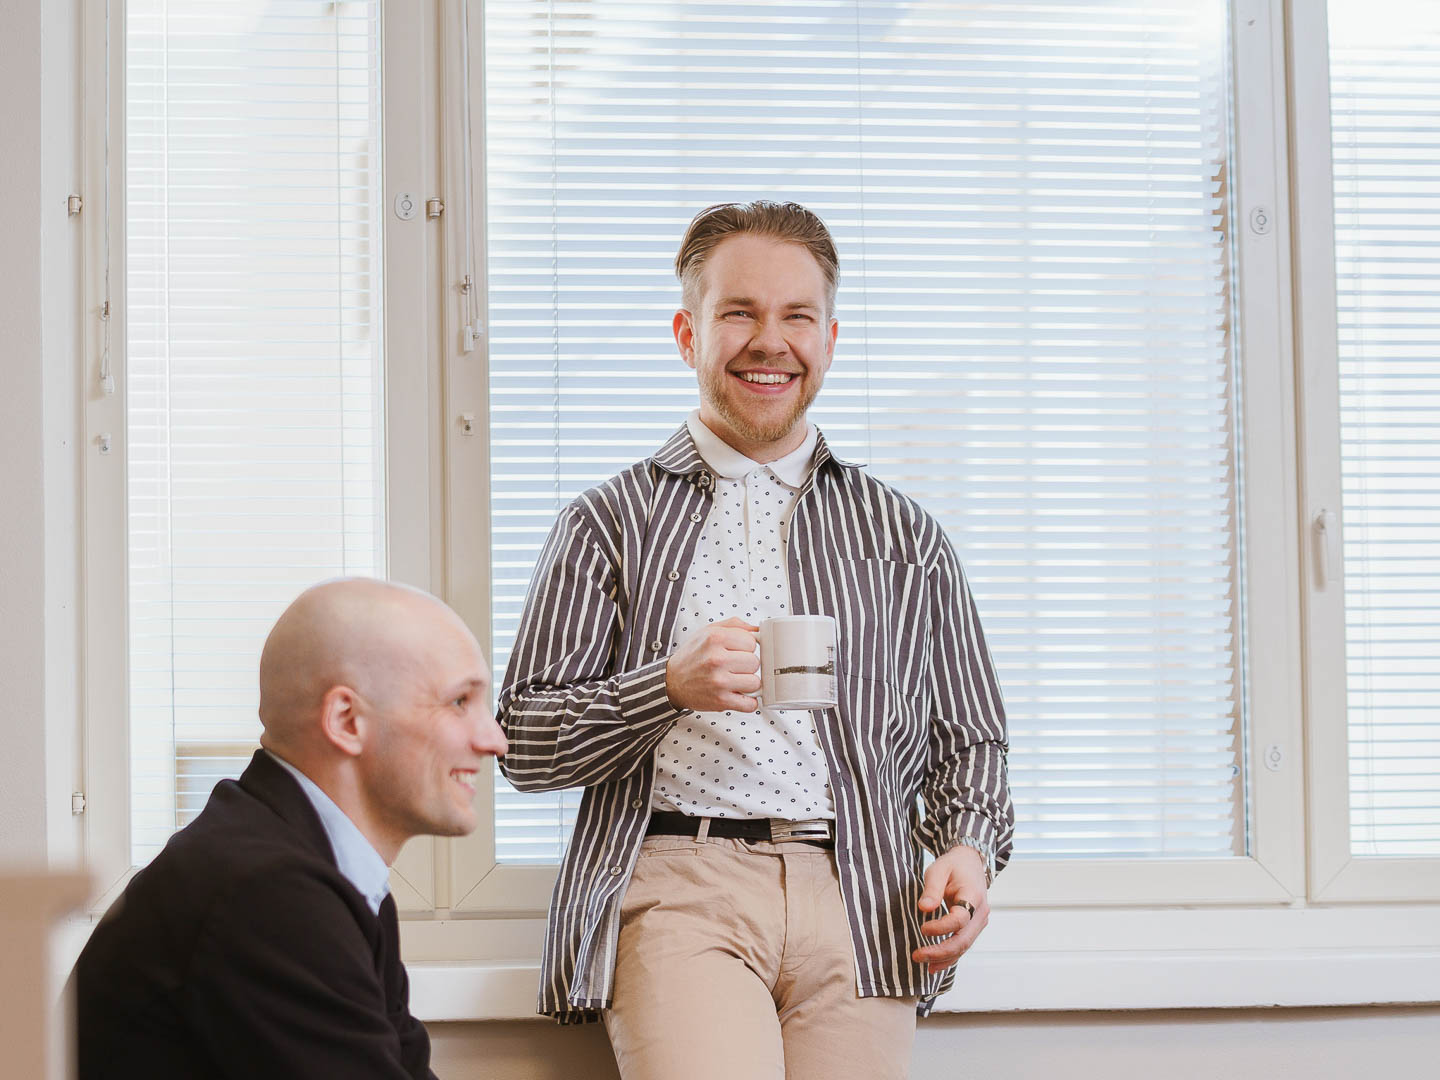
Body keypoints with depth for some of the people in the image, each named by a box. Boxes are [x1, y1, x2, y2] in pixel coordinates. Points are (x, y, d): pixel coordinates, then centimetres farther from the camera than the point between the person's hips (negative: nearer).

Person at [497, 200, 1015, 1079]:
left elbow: (966, 741, 22)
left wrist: (968, 849, 1)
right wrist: (670, 688, -9)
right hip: (677, 883, -2)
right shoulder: (611, 525, 13)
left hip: (857, 900, 3)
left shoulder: (907, 539, 20)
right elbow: (525, 743, 7)